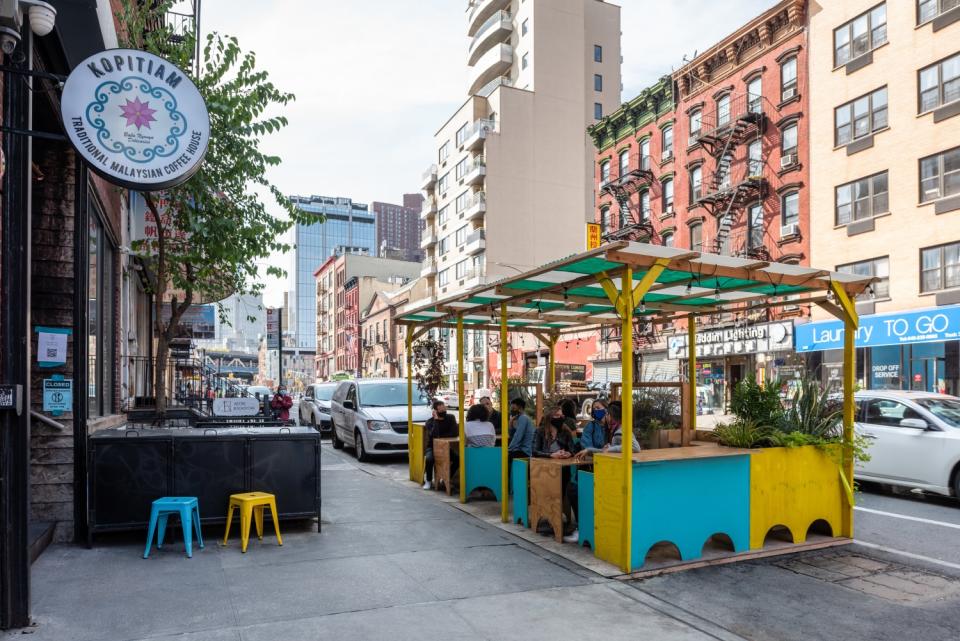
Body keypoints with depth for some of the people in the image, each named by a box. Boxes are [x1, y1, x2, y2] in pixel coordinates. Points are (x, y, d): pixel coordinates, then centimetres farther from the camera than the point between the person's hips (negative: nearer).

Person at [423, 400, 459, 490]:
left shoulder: (450, 418, -4)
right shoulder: (430, 421, -12)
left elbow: (455, 433, -15)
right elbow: (434, 435, -29)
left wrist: (440, 436, -16)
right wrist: (436, 419, -27)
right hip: (432, 447, -2)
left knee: (458, 458, -24)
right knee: (429, 458, -35)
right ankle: (428, 481, -10)